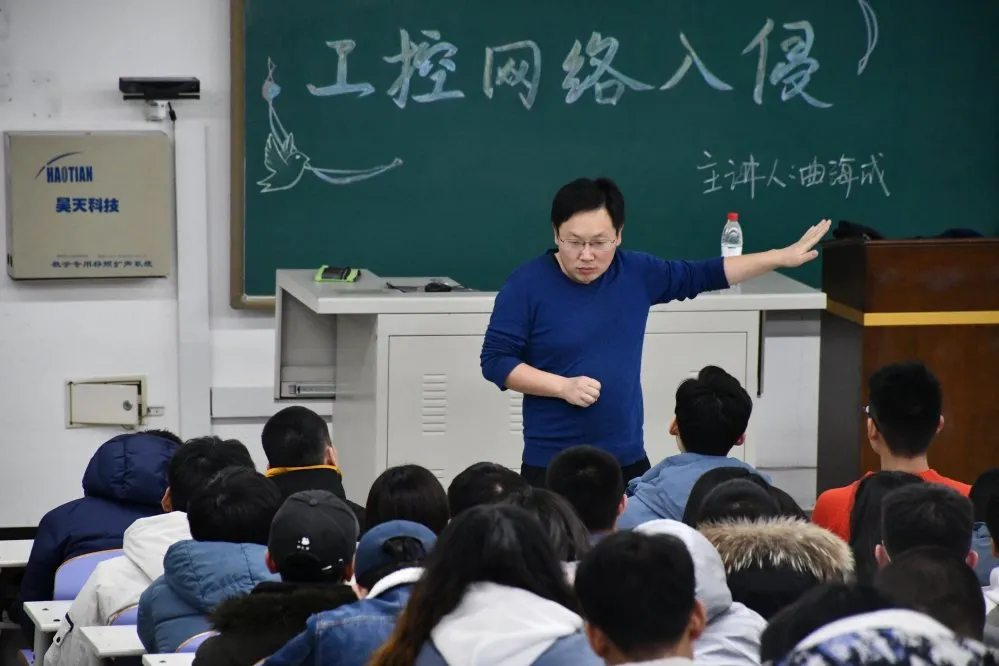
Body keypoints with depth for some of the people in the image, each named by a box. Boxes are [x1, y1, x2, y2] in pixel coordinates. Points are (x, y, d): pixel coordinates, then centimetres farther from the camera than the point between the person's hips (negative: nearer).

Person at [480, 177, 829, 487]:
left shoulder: (636, 272, 4)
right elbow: (495, 361, -8)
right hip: (551, 465, -4)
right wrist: (563, 386, -18)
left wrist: (781, 257, 17)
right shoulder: (527, 285, -9)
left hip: (627, 460, 4)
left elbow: (700, 275, 17)